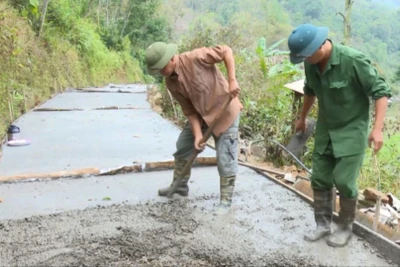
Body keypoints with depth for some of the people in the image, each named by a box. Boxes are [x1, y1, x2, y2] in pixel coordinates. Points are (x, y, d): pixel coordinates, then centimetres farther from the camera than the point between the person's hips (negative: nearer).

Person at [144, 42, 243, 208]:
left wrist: (232, 80, -29)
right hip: (200, 115, 7)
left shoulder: (195, 58, -26)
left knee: (226, 160, -5)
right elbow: (189, 110, -5)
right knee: (182, 148, 14)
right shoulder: (171, 83, -7)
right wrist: (198, 135, -15)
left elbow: (226, 51, -20)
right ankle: (180, 185, 37)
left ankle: (225, 201, 9)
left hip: (225, 111, -7)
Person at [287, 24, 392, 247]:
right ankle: (323, 225, 26)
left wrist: (377, 128, -26)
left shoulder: (353, 60, -25)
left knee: (344, 181, -5)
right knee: (320, 179, 8)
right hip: (325, 130, 6)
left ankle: (346, 228, 18)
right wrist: (303, 118, 25)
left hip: (352, 131, -6)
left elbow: (381, 91, -19)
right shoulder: (311, 64, -6)